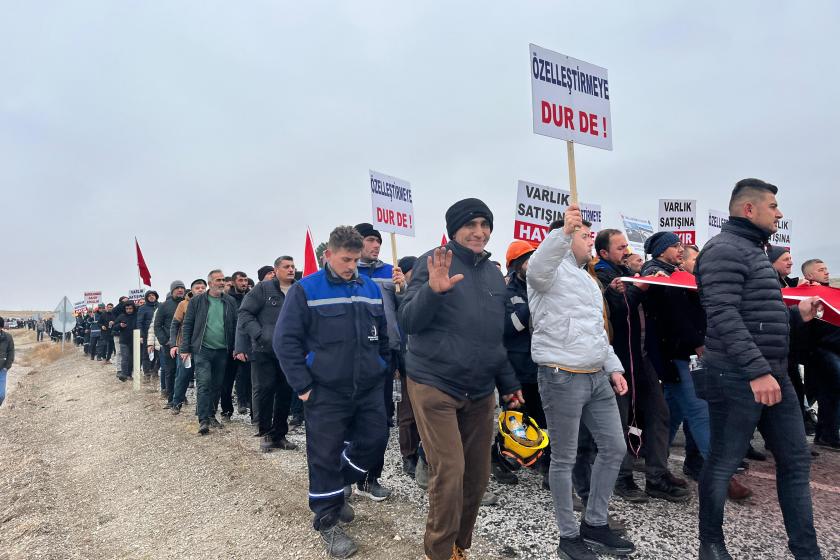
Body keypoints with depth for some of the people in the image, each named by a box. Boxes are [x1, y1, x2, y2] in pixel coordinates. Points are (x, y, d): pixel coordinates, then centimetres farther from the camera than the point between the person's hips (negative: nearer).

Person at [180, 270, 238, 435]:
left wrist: (235, 348, 1)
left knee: (217, 385, 10)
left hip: (222, 351, 3)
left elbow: (235, 326, 7)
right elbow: (187, 325, 1)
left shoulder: (230, 302, 5)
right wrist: (185, 349, -4)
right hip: (202, 349, -3)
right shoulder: (197, 301, 0)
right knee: (204, 383, -10)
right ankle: (203, 420, -6)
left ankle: (211, 414, 25)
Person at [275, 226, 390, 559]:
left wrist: (382, 371, 13)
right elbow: (285, 340, -8)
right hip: (326, 392, -4)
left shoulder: (371, 289, 7)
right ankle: (327, 521, 24)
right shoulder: (305, 290, -7)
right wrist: (303, 387, -11)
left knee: (374, 441, 11)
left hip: (369, 389, 5)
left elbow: (383, 335, 17)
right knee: (326, 456, 4)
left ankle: (335, 490, 37)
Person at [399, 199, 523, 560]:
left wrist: (509, 384, 18)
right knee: (449, 473, -8)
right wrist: (432, 290, -30)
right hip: (434, 386, -6)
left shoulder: (494, 274, 12)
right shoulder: (434, 262, -7)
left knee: (477, 475, 12)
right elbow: (408, 323, -13)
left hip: (480, 391, 6)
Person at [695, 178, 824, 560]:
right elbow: (725, 317, -24)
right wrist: (757, 370, -27)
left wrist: (797, 315, 13)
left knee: (795, 461, 13)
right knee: (723, 464, 4)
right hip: (737, 378, -10)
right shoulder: (725, 249, -13)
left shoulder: (754, 252, 19)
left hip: (774, 374, 10)